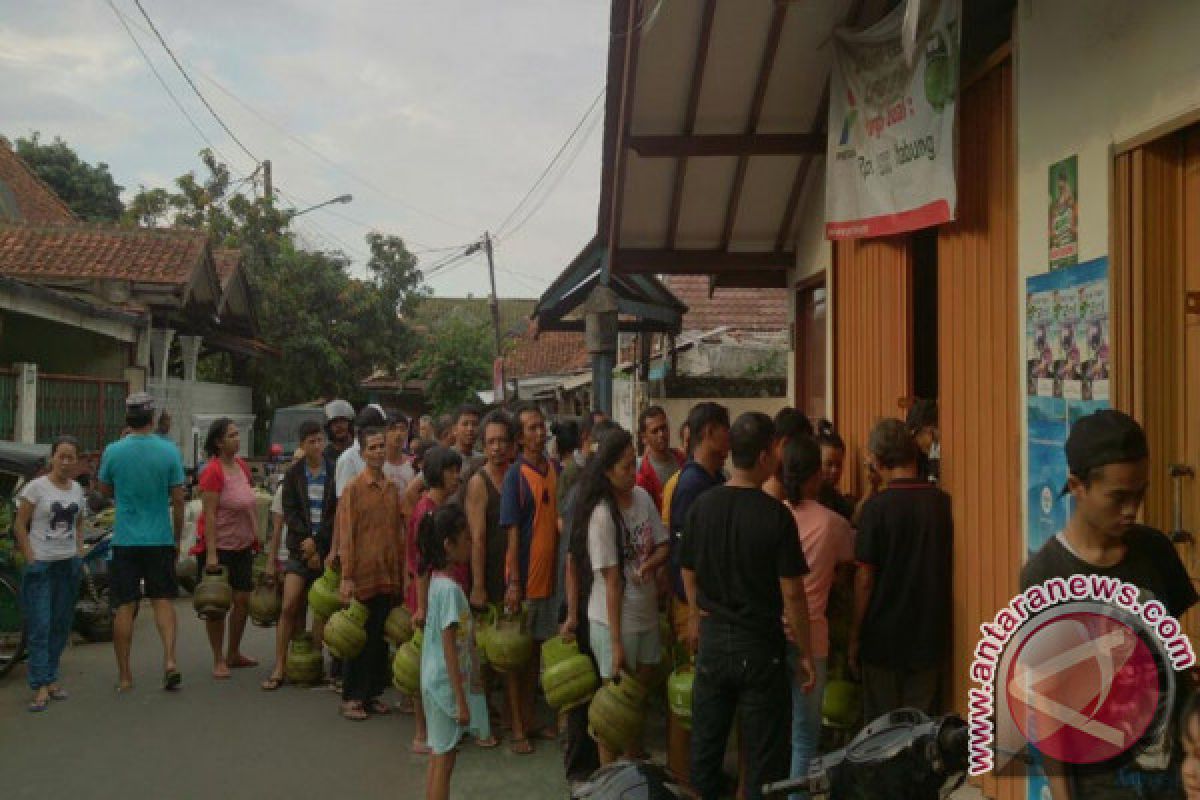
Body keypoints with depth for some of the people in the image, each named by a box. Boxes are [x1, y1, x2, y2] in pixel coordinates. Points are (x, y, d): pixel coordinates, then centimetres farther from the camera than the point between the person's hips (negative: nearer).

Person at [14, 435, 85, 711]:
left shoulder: (77, 489, 10)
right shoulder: (36, 486, -6)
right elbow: (20, 525, -6)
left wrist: (79, 554, 9)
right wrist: (31, 559, -12)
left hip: (69, 565, 5)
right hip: (41, 565, -5)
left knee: (61, 624, 9)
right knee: (40, 626, -7)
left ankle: (51, 678, 20)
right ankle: (41, 687, -7)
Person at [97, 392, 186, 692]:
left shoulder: (113, 451, -6)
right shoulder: (169, 452, -7)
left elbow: (106, 490, 11)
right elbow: (178, 500, -4)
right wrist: (177, 538, 8)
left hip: (125, 540, 0)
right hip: (160, 539, 0)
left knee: (125, 607, 7)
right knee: (163, 601, 10)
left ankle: (124, 675, 12)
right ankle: (170, 659, -6)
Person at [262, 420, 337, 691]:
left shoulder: (334, 472, 0)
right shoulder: (293, 474, 6)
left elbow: (337, 513, -3)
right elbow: (289, 512, 1)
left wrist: (317, 542, -8)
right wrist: (306, 539, -11)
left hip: (326, 549, -1)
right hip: (300, 547, 1)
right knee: (290, 606, -6)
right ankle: (279, 667, -1)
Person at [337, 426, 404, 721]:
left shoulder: (392, 489, 9)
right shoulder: (353, 489, -7)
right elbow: (345, 535, -9)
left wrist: (401, 573, 11)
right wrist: (347, 577, -13)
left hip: (388, 576, 5)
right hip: (363, 575, -5)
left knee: (381, 638, 11)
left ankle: (373, 693, 22)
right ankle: (351, 697, 12)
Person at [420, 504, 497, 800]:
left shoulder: (439, 581, 7)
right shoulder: (450, 588, -20)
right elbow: (450, 648, -21)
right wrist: (461, 700, -19)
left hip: (436, 683, 8)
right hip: (447, 684, -8)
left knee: (439, 758, 16)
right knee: (444, 760, 0)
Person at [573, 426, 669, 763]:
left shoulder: (642, 496, -2)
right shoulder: (601, 515, -20)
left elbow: (662, 546, 7)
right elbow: (612, 581, -19)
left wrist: (649, 564, -16)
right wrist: (616, 641, -17)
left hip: (647, 613, 7)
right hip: (614, 621, -7)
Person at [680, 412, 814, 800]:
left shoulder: (702, 505, -4)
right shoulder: (775, 514, -16)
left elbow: (689, 575, 7)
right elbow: (792, 593, -14)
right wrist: (804, 653, -3)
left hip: (713, 638, 4)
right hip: (760, 644, -4)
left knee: (705, 743, 16)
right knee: (764, 753, 8)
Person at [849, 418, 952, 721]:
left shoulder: (877, 506, -14)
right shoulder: (943, 502, -3)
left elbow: (865, 579, -11)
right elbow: (948, 572, 8)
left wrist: (855, 636, -1)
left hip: (884, 636, -3)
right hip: (931, 636, 3)